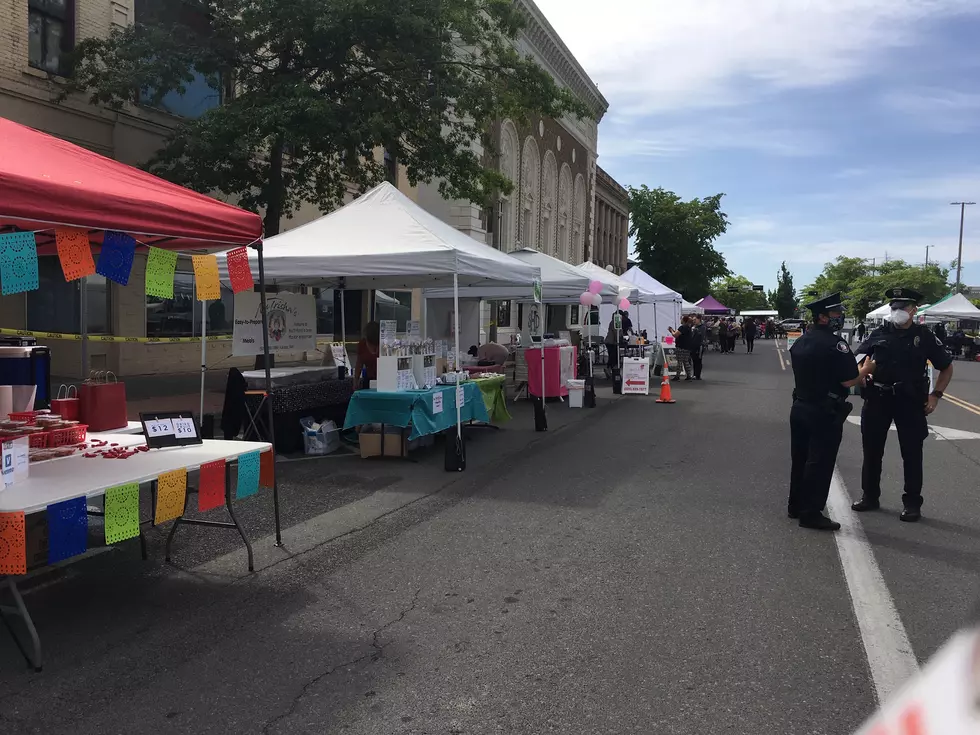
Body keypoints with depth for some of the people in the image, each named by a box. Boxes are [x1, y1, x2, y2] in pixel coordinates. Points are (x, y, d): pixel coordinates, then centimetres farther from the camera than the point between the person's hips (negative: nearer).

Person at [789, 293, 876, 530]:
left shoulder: (800, 342, 10)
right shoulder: (834, 344, -18)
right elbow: (849, 380, -20)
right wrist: (866, 369, -1)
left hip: (800, 408, 8)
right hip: (824, 413, -8)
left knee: (800, 459, 16)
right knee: (820, 463, -1)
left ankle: (795, 506, 26)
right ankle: (811, 513, 3)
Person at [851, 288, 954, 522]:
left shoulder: (924, 337, -2)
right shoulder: (879, 334, 3)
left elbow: (947, 367, 7)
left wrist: (935, 395, -3)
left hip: (910, 401, -2)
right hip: (877, 399, 3)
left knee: (911, 454, 3)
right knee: (872, 450, 10)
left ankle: (912, 503, 13)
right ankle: (870, 496, 23)